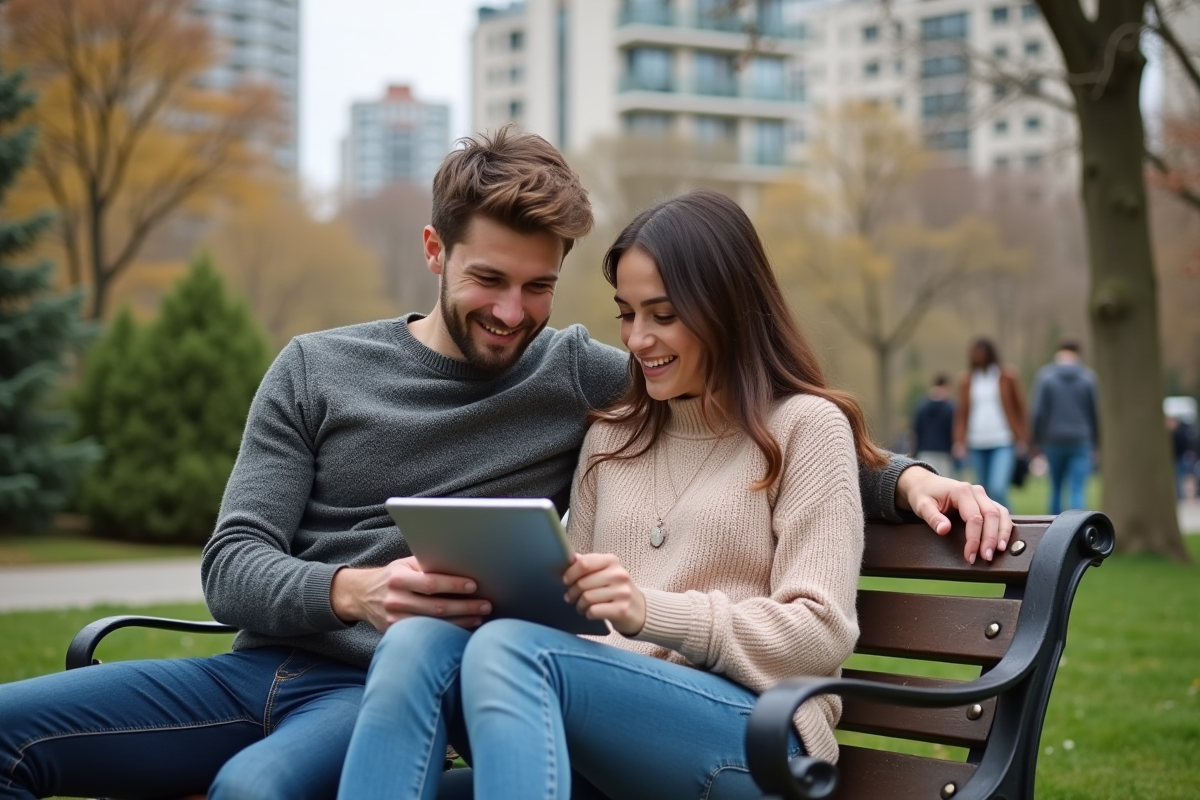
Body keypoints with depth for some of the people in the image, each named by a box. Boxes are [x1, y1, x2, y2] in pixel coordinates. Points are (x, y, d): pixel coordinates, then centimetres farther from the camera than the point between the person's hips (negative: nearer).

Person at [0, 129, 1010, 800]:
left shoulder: (580, 376, 4)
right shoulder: (315, 369, 8)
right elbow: (233, 564, 0)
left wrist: (904, 475, -11)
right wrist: (351, 589, -22)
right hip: (266, 664, 4)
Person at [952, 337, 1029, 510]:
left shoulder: (1007, 377, 3)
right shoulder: (967, 381, 9)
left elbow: (1020, 407, 5)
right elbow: (962, 413, 9)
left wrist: (1021, 437, -1)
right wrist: (960, 441, 0)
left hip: (1003, 444, -3)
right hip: (977, 445, 4)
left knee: (997, 488, -19)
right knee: (985, 492, 7)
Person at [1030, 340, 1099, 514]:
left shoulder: (1044, 376, -2)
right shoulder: (1089, 377, 0)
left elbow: (1038, 413, -5)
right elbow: (1095, 413, 1)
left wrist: (1037, 441, 2)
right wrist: (1094, 441, 9)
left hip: (1053, 441, 1)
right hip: (1081, 441, -1)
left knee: (1056, 487, 16)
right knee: (1077, 490, -4)